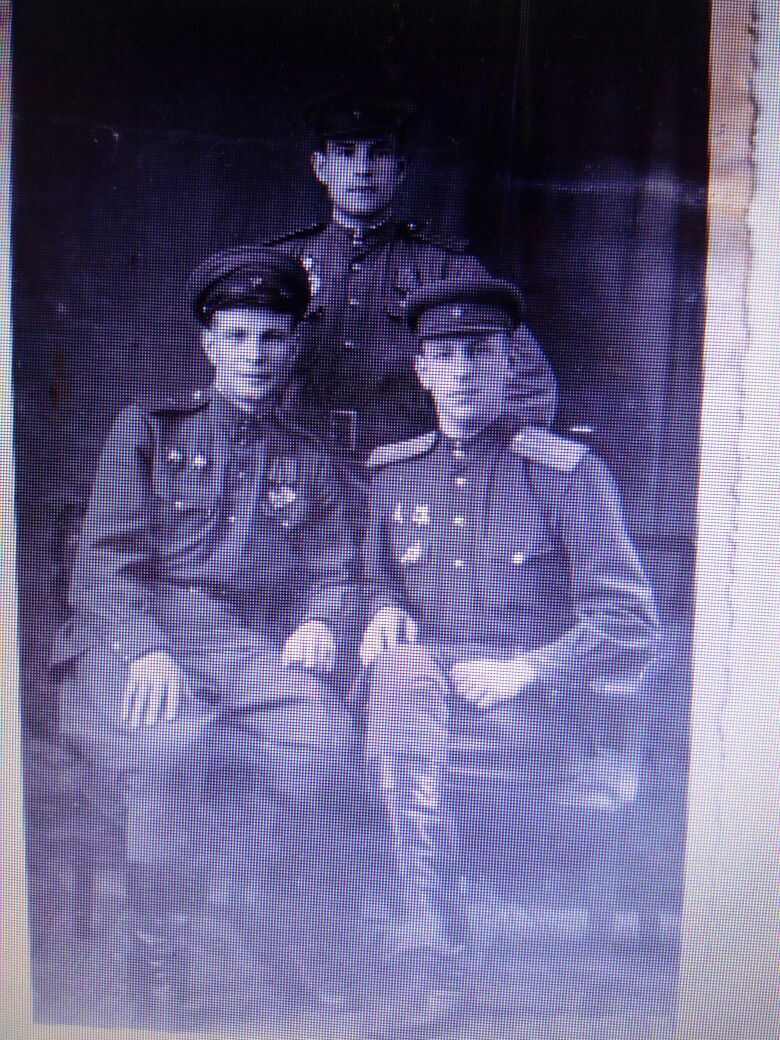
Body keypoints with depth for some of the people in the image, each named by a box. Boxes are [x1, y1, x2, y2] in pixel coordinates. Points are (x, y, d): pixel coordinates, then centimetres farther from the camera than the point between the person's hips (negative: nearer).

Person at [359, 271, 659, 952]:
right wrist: (387, 611, -4)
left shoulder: (568, 471, -3)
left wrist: (522, 673, -17)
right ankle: (431, 945, -20)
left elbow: (631, 628, -5)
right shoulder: (393, 471, 10)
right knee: (398, 677, -31)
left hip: (556, 689, -2)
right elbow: (378, 579, 20)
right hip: (439, 676, 3)